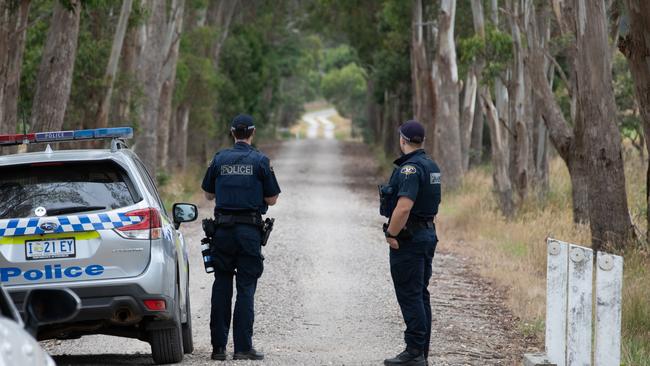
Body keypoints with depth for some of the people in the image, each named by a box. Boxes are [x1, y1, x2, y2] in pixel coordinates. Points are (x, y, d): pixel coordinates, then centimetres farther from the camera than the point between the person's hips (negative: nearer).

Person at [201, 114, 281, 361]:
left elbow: (208, 194, 14)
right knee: (246, 288, 0)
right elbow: (272, 199, 0)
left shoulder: (219, 159, 4)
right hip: (250, 230, -2)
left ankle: (218, 346, 8)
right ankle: (243, 347, -4)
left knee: (221, 287, 8)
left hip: (223, 229, 2)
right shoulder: (260, 161, -3)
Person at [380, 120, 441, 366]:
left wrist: (391, 235, -18)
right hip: (428, 233, 9)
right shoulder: (431, 166, 12)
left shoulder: (410, 168, -19)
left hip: (408, 238, -9)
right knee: (421, 295, 12)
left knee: (410, 297, -7)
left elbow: (404, 207, -28)